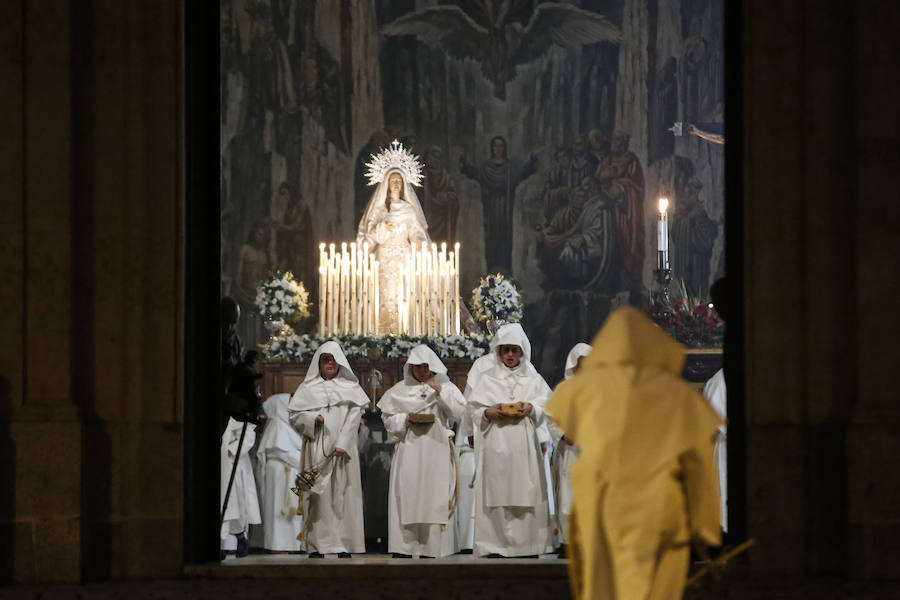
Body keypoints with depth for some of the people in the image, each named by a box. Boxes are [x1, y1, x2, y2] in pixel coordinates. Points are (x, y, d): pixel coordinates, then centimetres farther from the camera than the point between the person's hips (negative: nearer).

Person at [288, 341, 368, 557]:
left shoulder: (350, 388, 10)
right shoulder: (308, 388, 12)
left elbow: (354, 417, 1)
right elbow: (293, 415, 8)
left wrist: (343, 444, -11)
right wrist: (312, 418, -11)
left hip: (342, 449, 0)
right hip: (317, 449, 0)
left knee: (343, 493, -4)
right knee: (318, 495, -4)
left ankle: (344, 544, -4)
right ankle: (318, 546, -4)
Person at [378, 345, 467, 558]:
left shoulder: (445, 387, 11)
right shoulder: (401, 389, 13)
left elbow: (459, 412, -1)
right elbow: (388, 418, 12)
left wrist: (440, 392, -7)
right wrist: (405, 420, -7)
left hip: (436, 450, -1)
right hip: (409, 450, 1)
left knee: (434, 497, -7)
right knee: (405, 497, -6)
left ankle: (433, 547, -7)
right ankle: (403, 548, -7)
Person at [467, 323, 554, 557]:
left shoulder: (533, 379, 15)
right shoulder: (487, 379, 12)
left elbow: (546, 405, 12)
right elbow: (474, 409, 8)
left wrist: (531, 408, -7)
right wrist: (489, 412, -11)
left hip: (524, 443, 1)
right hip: (496, 442, -1)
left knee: (526, 492, -5)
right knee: (496, 492, -8)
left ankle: (527, 544, -2)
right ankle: (496, 544, -7)